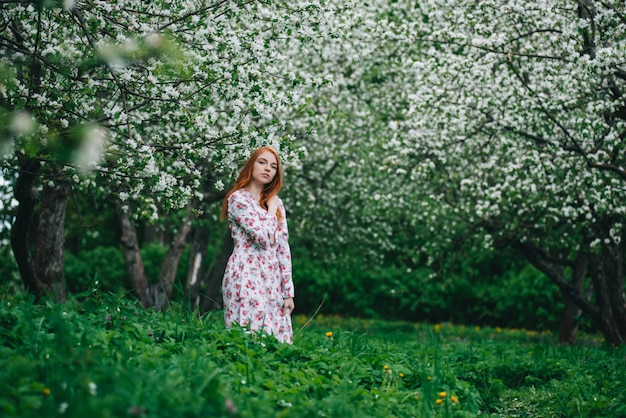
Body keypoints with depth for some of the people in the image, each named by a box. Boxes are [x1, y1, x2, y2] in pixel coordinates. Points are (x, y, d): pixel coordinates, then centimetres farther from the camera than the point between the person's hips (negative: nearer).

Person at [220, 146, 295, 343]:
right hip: (247, 278, -6)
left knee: (277, 339, 2)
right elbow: (264, 237, -16)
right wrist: (271, 208, 0)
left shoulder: (277, 203, 16)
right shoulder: (238, 198, -5)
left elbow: (283, 249, 13)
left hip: (273, 280, 7)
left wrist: (288, 291, 8)